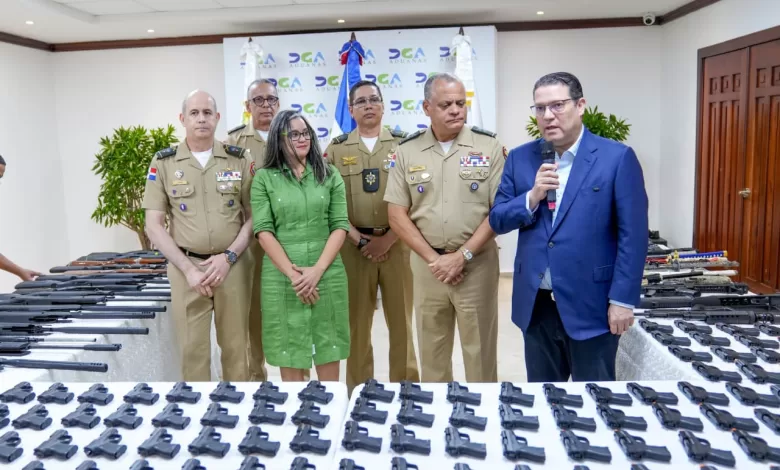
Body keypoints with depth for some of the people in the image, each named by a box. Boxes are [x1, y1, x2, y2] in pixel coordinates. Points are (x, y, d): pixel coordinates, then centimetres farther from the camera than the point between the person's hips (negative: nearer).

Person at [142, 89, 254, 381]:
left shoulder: (240, 159, 3)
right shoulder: (163, 163, 2)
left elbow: (253, 216, 3)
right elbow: (154, 225, 0)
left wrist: (229, 256, -9)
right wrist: (188, 268, -9)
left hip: (233, 265, 1)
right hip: (186, 266, 0)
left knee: (235, 346, 9)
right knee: (193, 348, 5)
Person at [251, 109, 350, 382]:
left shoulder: (329, 175, 8)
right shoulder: (264, 178, 4)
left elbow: (340, 226, 2)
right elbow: (263, 230, -3)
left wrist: (317, 270, -11)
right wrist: (292, 273, -13)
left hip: (327, 274, 1)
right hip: (281, 277, -1)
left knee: (328, 354, 6)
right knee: (290, 353, 6)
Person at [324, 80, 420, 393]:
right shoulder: (336, 149, 8)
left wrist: (388, 238, -10)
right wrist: (357, 238, -10)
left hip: (397, 244, 0)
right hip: (353, 246, 1)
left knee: (401, 319, 5)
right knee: (357, 320, 7)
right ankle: (358, 388, 21)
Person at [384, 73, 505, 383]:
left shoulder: (488, 147, -1)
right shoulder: (406, 151, 3)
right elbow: (397, 215, 1)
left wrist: (463, 255, -11)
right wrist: (434, 259, -7)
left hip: (477, 263, -1)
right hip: (427, 264, 2)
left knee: (479, 350, 6)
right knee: (432, 349, 13)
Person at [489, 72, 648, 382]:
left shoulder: (617, 157, -6)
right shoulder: (520, 158, 6)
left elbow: (632, 236, -8)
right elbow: (497, 221, 4)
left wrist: (622, 300, -11)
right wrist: (532, 197, -13)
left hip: (591, 304, -3)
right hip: (535, 304, 4)